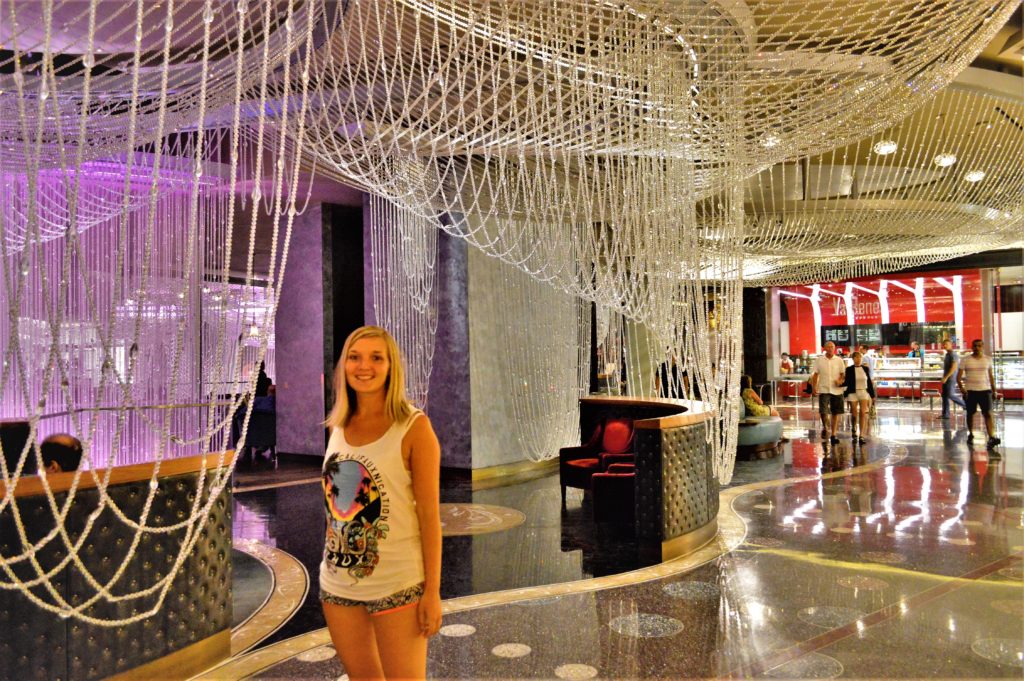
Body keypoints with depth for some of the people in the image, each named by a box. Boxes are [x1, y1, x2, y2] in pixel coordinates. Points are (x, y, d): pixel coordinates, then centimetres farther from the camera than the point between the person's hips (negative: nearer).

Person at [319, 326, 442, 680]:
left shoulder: (414, 427, -11)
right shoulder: (338, 425, 5)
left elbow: (429, 512, -11)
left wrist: (433, 591, -12)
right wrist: (333, 560, 14)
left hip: (396, 585, -5)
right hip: (338, 583, 5)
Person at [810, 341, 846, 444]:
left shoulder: (839, 360, 4)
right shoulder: (819, 360, 3)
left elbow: (843, 373, 8)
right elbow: (815, 374, 7)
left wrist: (840, 380, -14)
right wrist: (814, 387, -3)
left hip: (836, 390, 1)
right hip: (823, 389, -1)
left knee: (835, 413, 6)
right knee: (823, 412, -13)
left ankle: (833, 435, 17)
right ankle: (825, 427, 15)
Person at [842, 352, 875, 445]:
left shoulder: (866, 369, 6)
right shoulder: (849, 369, -1)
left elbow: (869, 382, 10)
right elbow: (847, 382, 0)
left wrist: (872, 395, 11)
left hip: (864, 392, 1)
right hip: (853, 393, -1)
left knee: (863, 412, -10)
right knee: (854, 414, 5)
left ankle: (862, 436, -9)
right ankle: (854, 431, 30)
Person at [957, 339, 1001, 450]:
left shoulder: (988, 360, 8)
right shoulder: (965, 360, 0)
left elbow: (991, 376, 16)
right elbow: (959, 376, -2)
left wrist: (994, 389, 12)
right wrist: (961, 387, -16)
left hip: (985, 390, 1)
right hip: (970, 390, 0)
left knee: (988, 413, -11)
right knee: (970, 413, 9)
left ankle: (992, 437, -19)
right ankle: (970, 434, 27)